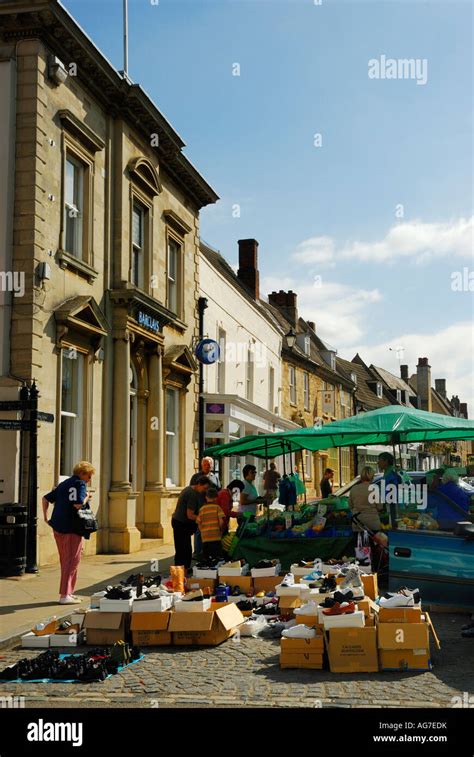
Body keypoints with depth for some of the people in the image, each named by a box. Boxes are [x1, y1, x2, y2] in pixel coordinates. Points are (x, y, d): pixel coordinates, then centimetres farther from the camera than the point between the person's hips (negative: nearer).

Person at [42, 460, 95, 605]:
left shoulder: (64, 483, 18)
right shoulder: (80, 484, -9)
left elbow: (46, 498, 20)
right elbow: (78, 504, -22)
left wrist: (46, 517, 19)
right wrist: (87, 497, -4)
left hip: (58, 527, 9)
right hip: (71, 528, -9)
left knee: (65, 560, 17)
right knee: (72, 561, -3)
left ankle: (68, 592, 25)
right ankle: (65, 595, -4)